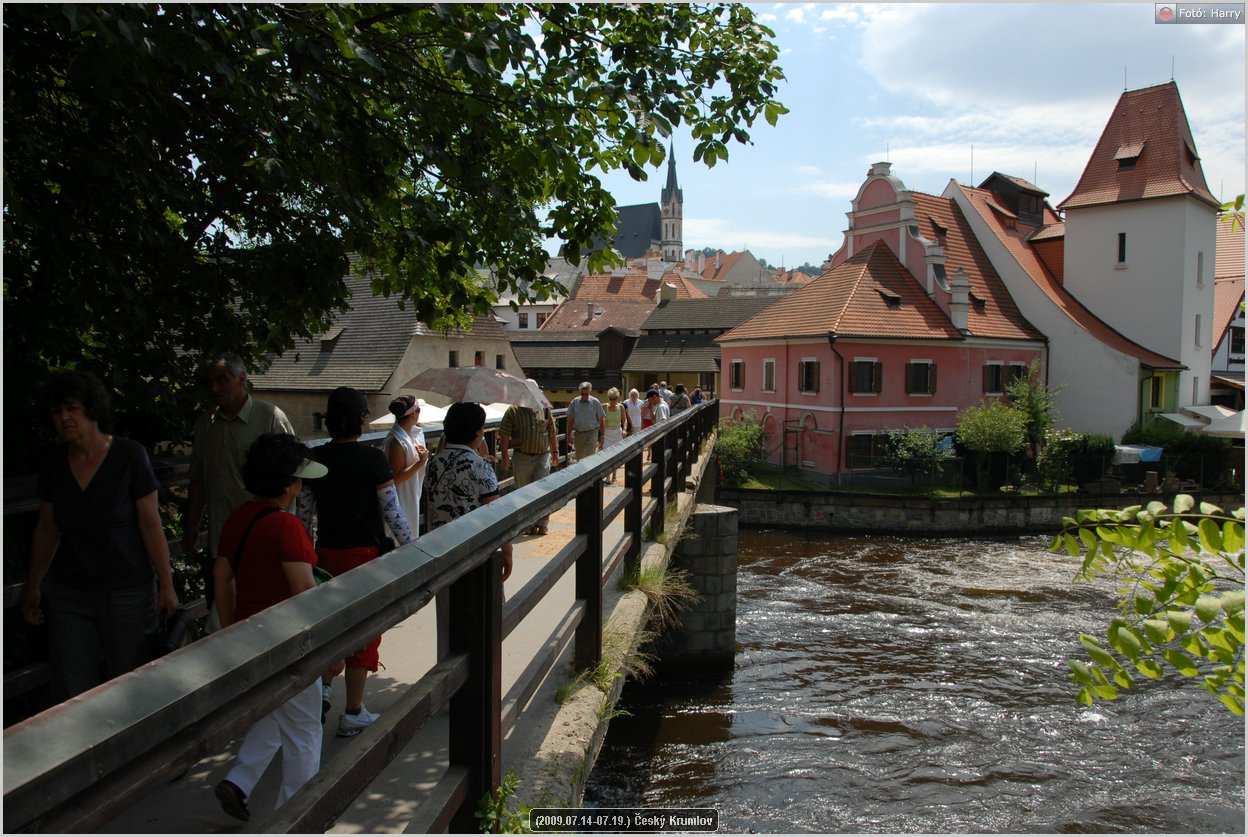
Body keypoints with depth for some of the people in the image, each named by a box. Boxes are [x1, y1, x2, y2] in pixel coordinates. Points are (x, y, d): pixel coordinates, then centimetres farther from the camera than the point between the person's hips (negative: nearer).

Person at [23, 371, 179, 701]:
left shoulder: (130, 457, -12)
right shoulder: (53, 464, 1)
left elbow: (151, 525, -9)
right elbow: (47, 529, 12)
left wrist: (166, 586, -9)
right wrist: (33, 587, 17)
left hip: (128, 593, -3)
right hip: (68, 596, 4)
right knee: (71, 695, 2)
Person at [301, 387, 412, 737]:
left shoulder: (314, 458, 0)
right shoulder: (372, 458, -13)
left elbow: (304, 512, 5)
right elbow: (392, 511, -10)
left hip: (326, 551, 4)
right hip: (366, 551, -4)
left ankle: (323, 688, 14)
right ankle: (352, 715, 14)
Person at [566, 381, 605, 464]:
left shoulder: (595, 402, -4)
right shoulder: (574, 402, 2)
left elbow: (602, 420, 0)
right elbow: (570, 420, 8)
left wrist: (602, 436, -2)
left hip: (592, 433, -3)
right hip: (578, 433, 3)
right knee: (579, 458, 13)